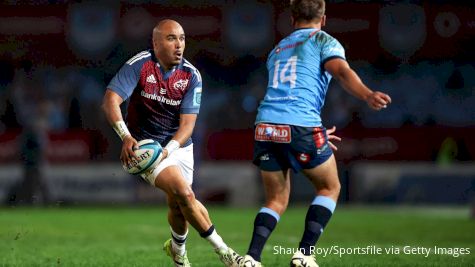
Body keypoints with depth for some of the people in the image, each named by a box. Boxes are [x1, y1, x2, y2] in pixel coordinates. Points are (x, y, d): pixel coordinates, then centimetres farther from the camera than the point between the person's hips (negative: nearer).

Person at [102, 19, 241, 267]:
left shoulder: (191, 75, -9)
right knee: (184, 193, -22)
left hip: (178, 145, 4)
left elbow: (187, 123, -11)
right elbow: (110, 101, -25)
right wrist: (126, 137, -39)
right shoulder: (139, 65, -17)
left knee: (177, 205, 6)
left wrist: (167, 150, -28)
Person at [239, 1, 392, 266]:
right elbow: (342, 71, -13)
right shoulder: (324, 41, 9)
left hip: (265, 126, 5)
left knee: (276, 200, 16)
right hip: (301, 126, -5)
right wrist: (367, 95, -30)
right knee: (330, 188, 15)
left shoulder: (277, 50, 29)